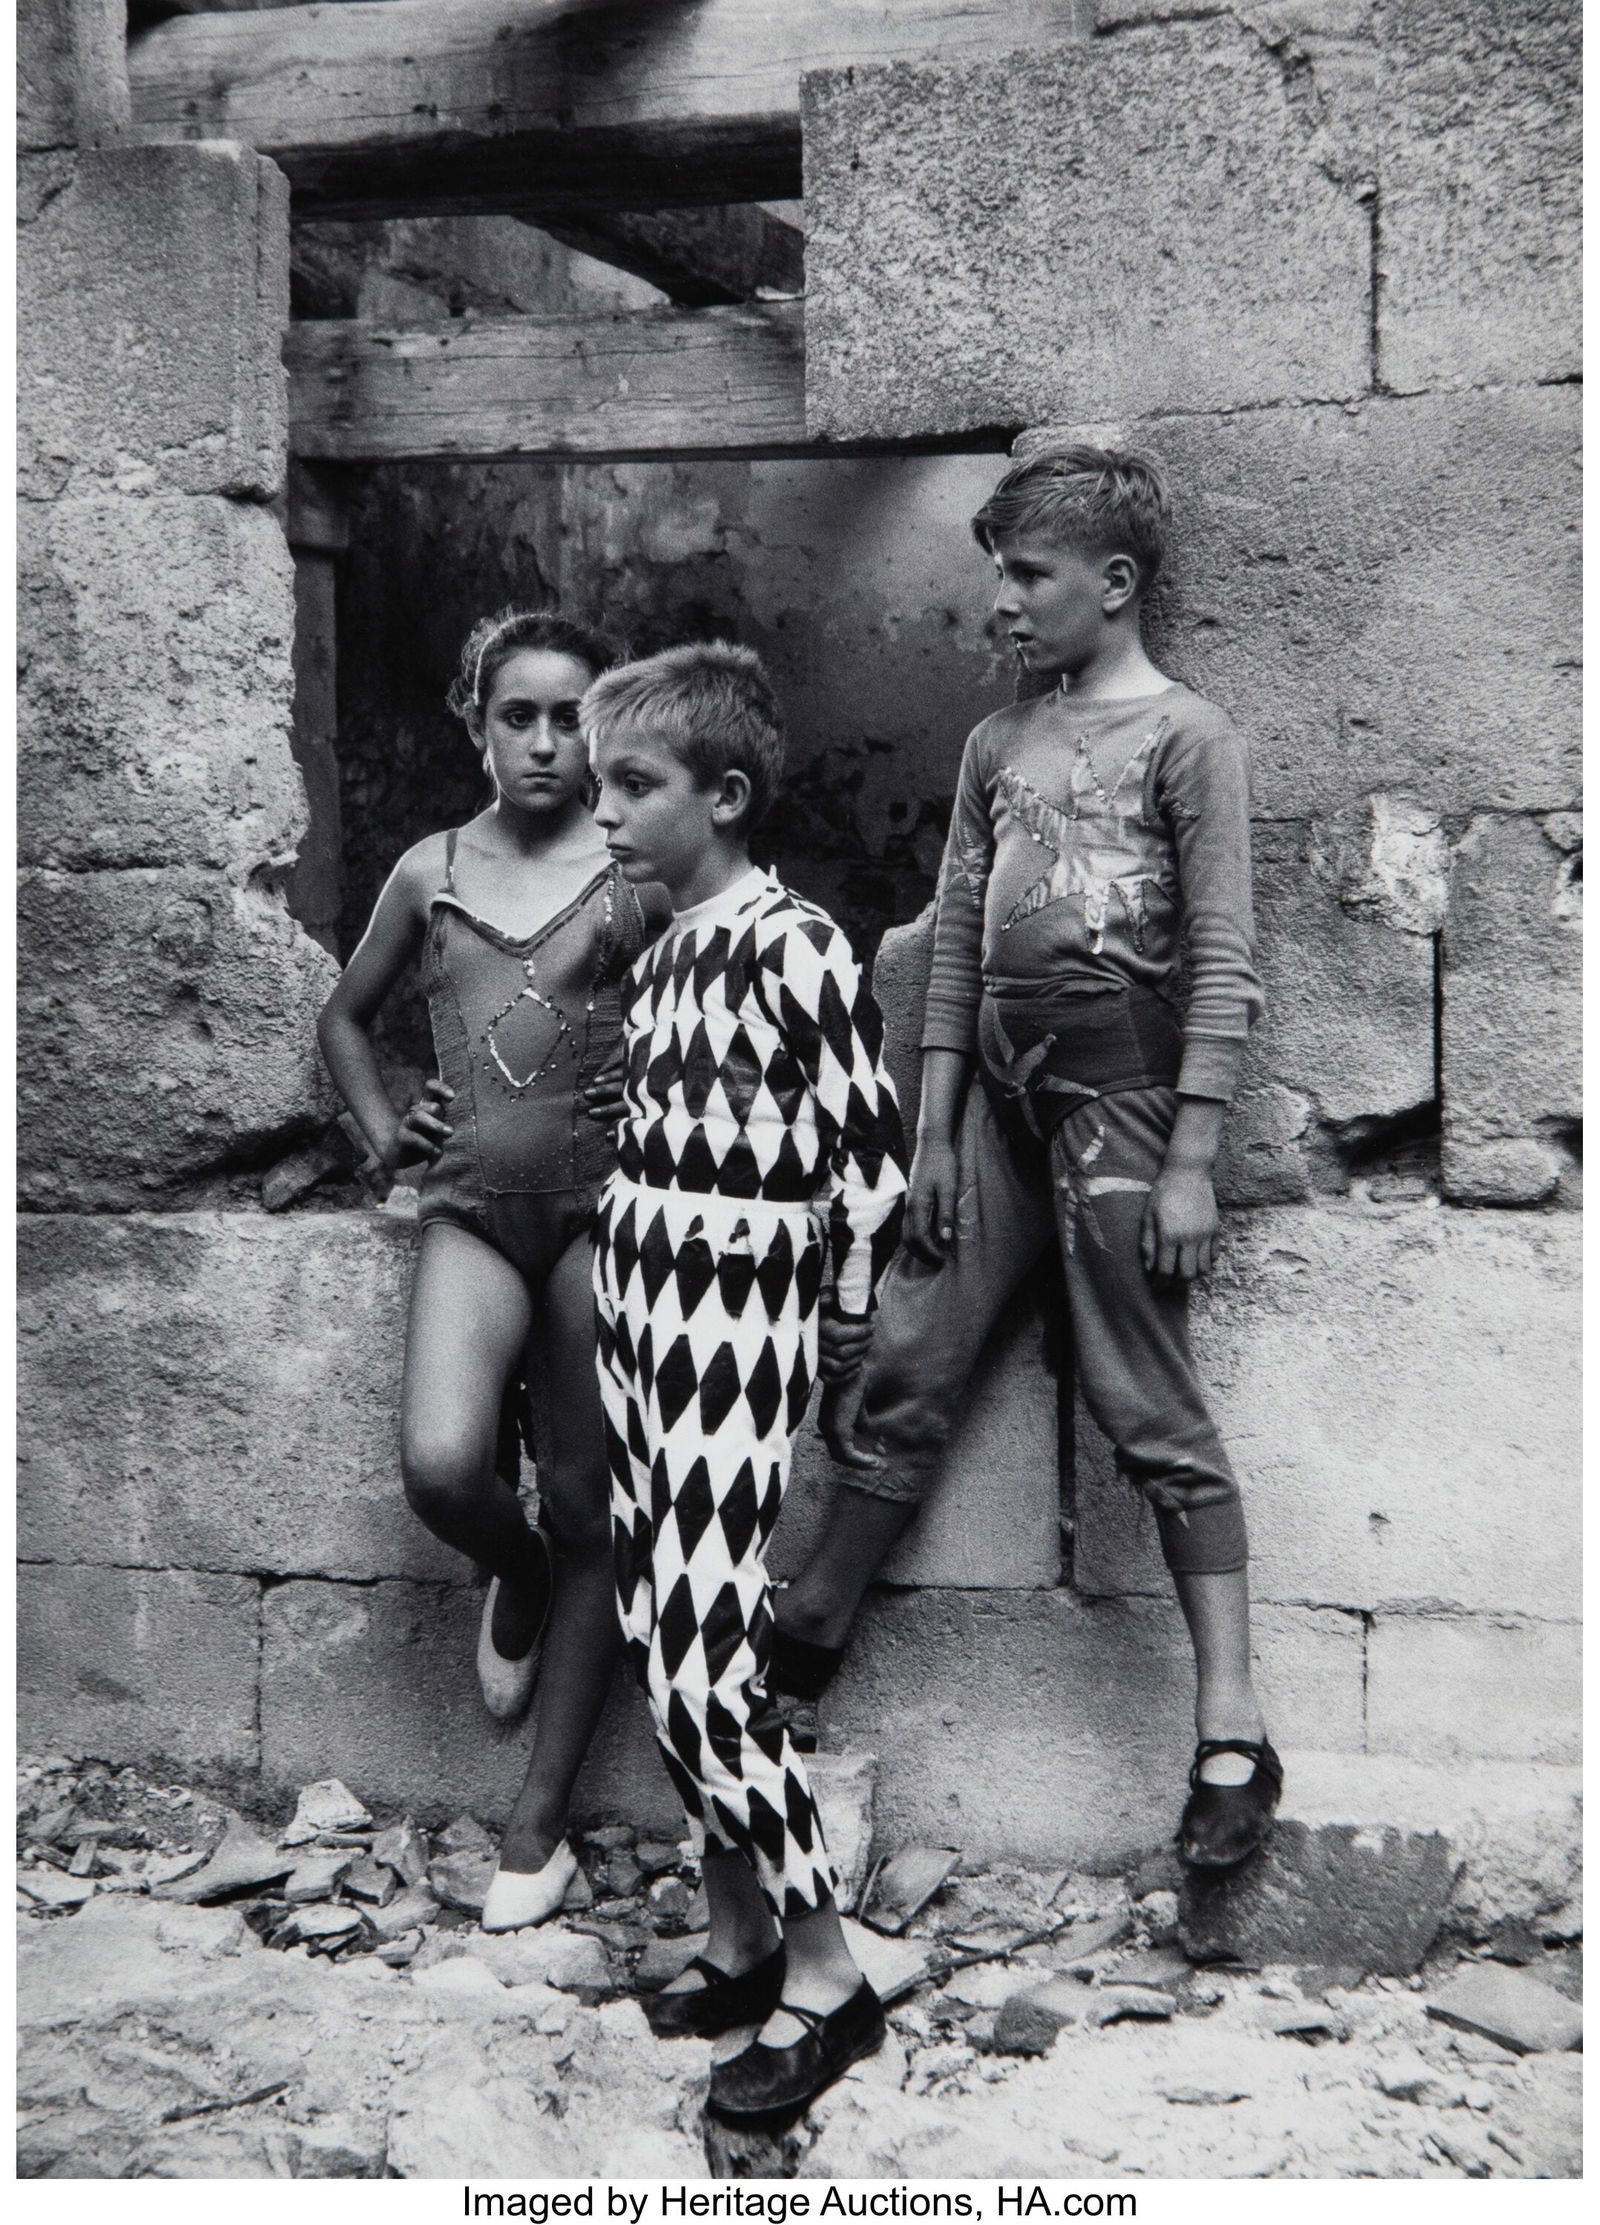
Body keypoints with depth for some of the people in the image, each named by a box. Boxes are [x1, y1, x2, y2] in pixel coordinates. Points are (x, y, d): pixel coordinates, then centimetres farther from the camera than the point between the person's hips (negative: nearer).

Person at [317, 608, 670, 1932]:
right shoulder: (431, 873, 11)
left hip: (602, 1194, -2)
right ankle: (520, 1580, 17)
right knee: (441, 1466, -22)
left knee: (586, 1510, 2)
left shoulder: (632, 878, 1)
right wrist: (382, 1126, 10)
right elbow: (345, 1016, 24)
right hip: (471, 1205, 2)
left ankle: (541, 1822, 15)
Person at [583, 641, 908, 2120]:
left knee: (701, 1658, -8)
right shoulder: (660, 959, 11)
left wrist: (840, 1316, -3)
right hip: (641, 1303, 8)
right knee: (667, 1639, 11)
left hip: (738, 1318, -8)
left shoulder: (793, 944, -13)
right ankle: (740, 1933, 25)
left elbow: (873, 1153, -12)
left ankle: (825, 1976, 7)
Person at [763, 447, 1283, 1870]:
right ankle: (808, 1646, 20)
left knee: (1153, 1414, -5)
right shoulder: (1000, 745, 15)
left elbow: (1224, 968, -9)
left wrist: (1190, 1163, -14)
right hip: (997, 1096, 6)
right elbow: (957, 945, 14)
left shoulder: (1187, 739, -4)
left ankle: (1233, 1735, 2)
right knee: (907, 1369, 6)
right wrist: (934, 1132, 8)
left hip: (1122, 1096, -6)